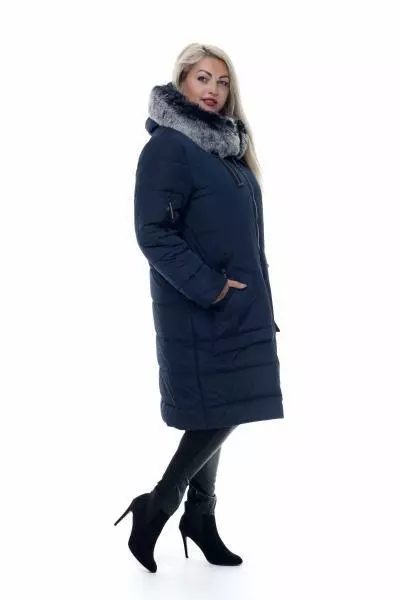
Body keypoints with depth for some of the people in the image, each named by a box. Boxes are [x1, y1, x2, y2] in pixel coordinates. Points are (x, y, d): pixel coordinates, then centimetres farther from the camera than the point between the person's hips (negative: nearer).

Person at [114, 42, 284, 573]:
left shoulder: (231, 145, 15)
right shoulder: (167, 146, -11)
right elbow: (153, 233, -18)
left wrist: (258, 300, 14)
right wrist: (210, 288, -20)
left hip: (238, 305, 8)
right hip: (198, 308, -8)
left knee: (216, 416, 13)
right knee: (217, 413, -6)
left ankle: (201, 518, 26)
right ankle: (155, 507, 12)